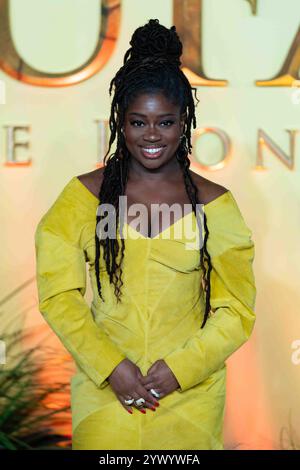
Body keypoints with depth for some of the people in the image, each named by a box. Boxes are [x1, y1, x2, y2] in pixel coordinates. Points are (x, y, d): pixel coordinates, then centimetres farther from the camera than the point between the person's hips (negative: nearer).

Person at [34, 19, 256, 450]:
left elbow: (237, 310, -1)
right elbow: (58, 295, -4)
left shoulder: (215, 204, -3)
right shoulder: (83, 196, -3)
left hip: (191, 397, 0)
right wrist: (111, 367, -12)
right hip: (103, 393, 0)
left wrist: (180, 367, -12)